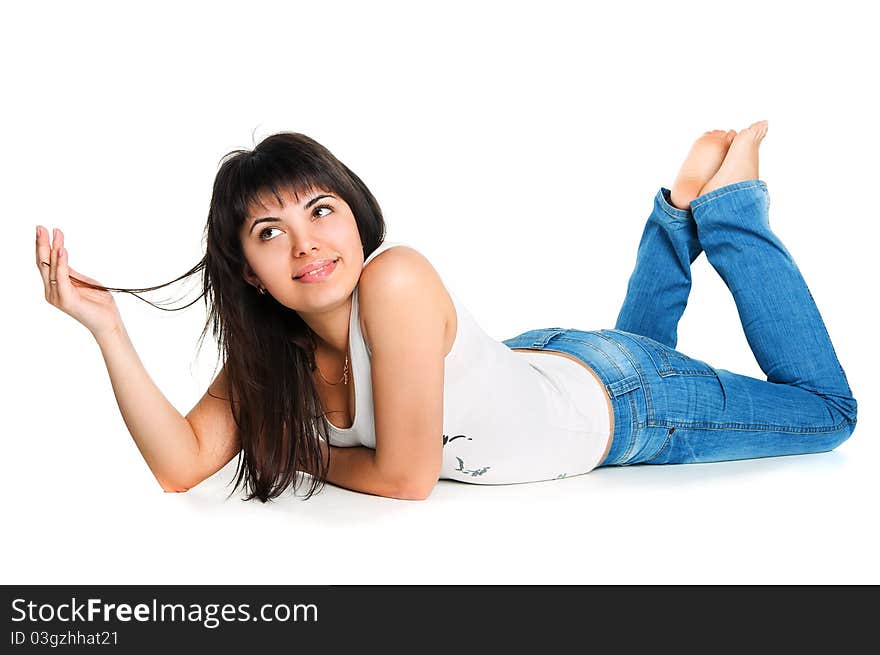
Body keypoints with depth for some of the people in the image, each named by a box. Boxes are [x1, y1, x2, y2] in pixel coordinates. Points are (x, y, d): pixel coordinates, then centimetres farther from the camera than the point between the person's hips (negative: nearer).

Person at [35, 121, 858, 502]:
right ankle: (683, 210, 37)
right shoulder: (267, 350, -17)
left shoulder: (396, 280, -39)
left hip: (616, 399, -5)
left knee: (825, 409, 18)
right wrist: (106, 325, -31)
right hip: (533, 362, 6)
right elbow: (181, 465, -22)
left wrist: (301, 453, -15)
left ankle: (722, 198, 21)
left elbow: (406, 477, -33)